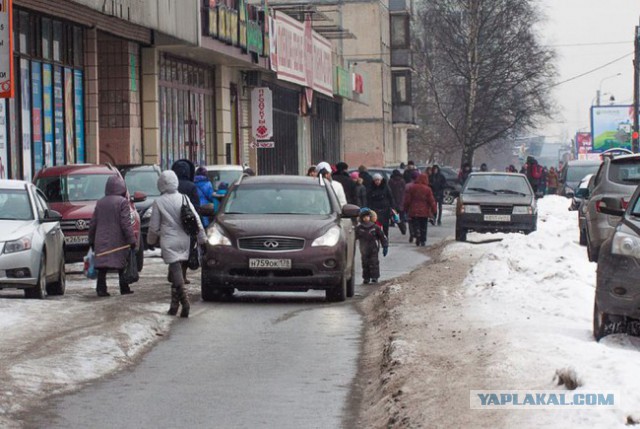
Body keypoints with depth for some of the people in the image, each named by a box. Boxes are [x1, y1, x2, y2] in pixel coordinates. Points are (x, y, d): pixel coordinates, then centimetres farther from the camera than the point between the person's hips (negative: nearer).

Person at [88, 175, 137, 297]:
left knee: (102, 266, 1)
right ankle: (124, 289, 11)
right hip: (118, 240, -3)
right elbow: (126, 223, -13)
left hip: (101, 241, 4)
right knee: (122, 266, 7)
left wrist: (91, 240, 18)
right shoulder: (123, 202, -7)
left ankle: (101, 289, -9)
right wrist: (132, 240, -10)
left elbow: (93, 223, 11)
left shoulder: (100, 202, 9)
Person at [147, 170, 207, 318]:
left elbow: (154, 226, 0)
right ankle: (174, 305, 19)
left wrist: (151, 240, 18)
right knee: (177, 271, 15)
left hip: (169, 242, -4)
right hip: (184, 241, 4)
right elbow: (196, 219, 3)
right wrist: (202, 238, 11)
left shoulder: (159, 202, -6)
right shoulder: (184, 199, 3)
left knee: (176, 270, -10)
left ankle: (185, 302, -28)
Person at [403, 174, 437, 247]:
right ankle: (423, 241, 10)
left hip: (414, 211, 0)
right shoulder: (428, 189, -6)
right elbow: (431, 201, -4)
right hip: (424, 212, 0)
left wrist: (406, 209, 11)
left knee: (416, 225, 4)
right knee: (423, 227, 10)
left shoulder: (412, 188, -2)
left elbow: (407, 199, 1)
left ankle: (418, 237, -18)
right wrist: (433, 210, 5)